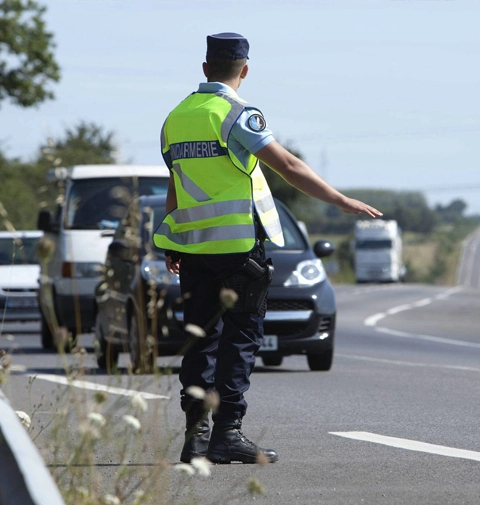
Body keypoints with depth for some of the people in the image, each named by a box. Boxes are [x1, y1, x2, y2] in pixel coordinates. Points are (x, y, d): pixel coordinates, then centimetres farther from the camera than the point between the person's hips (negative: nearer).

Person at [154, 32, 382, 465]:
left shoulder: (176, 118, 11)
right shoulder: (235, 114, -9)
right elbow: (288, 166, -14)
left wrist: (173, 248, 27)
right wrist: (342, 201, -9)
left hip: (192, 246, 6)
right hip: (238, 245, -6)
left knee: (201, 337, 10)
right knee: (240, 338, -3)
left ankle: (196, 434, 7)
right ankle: (227, 432, -8)